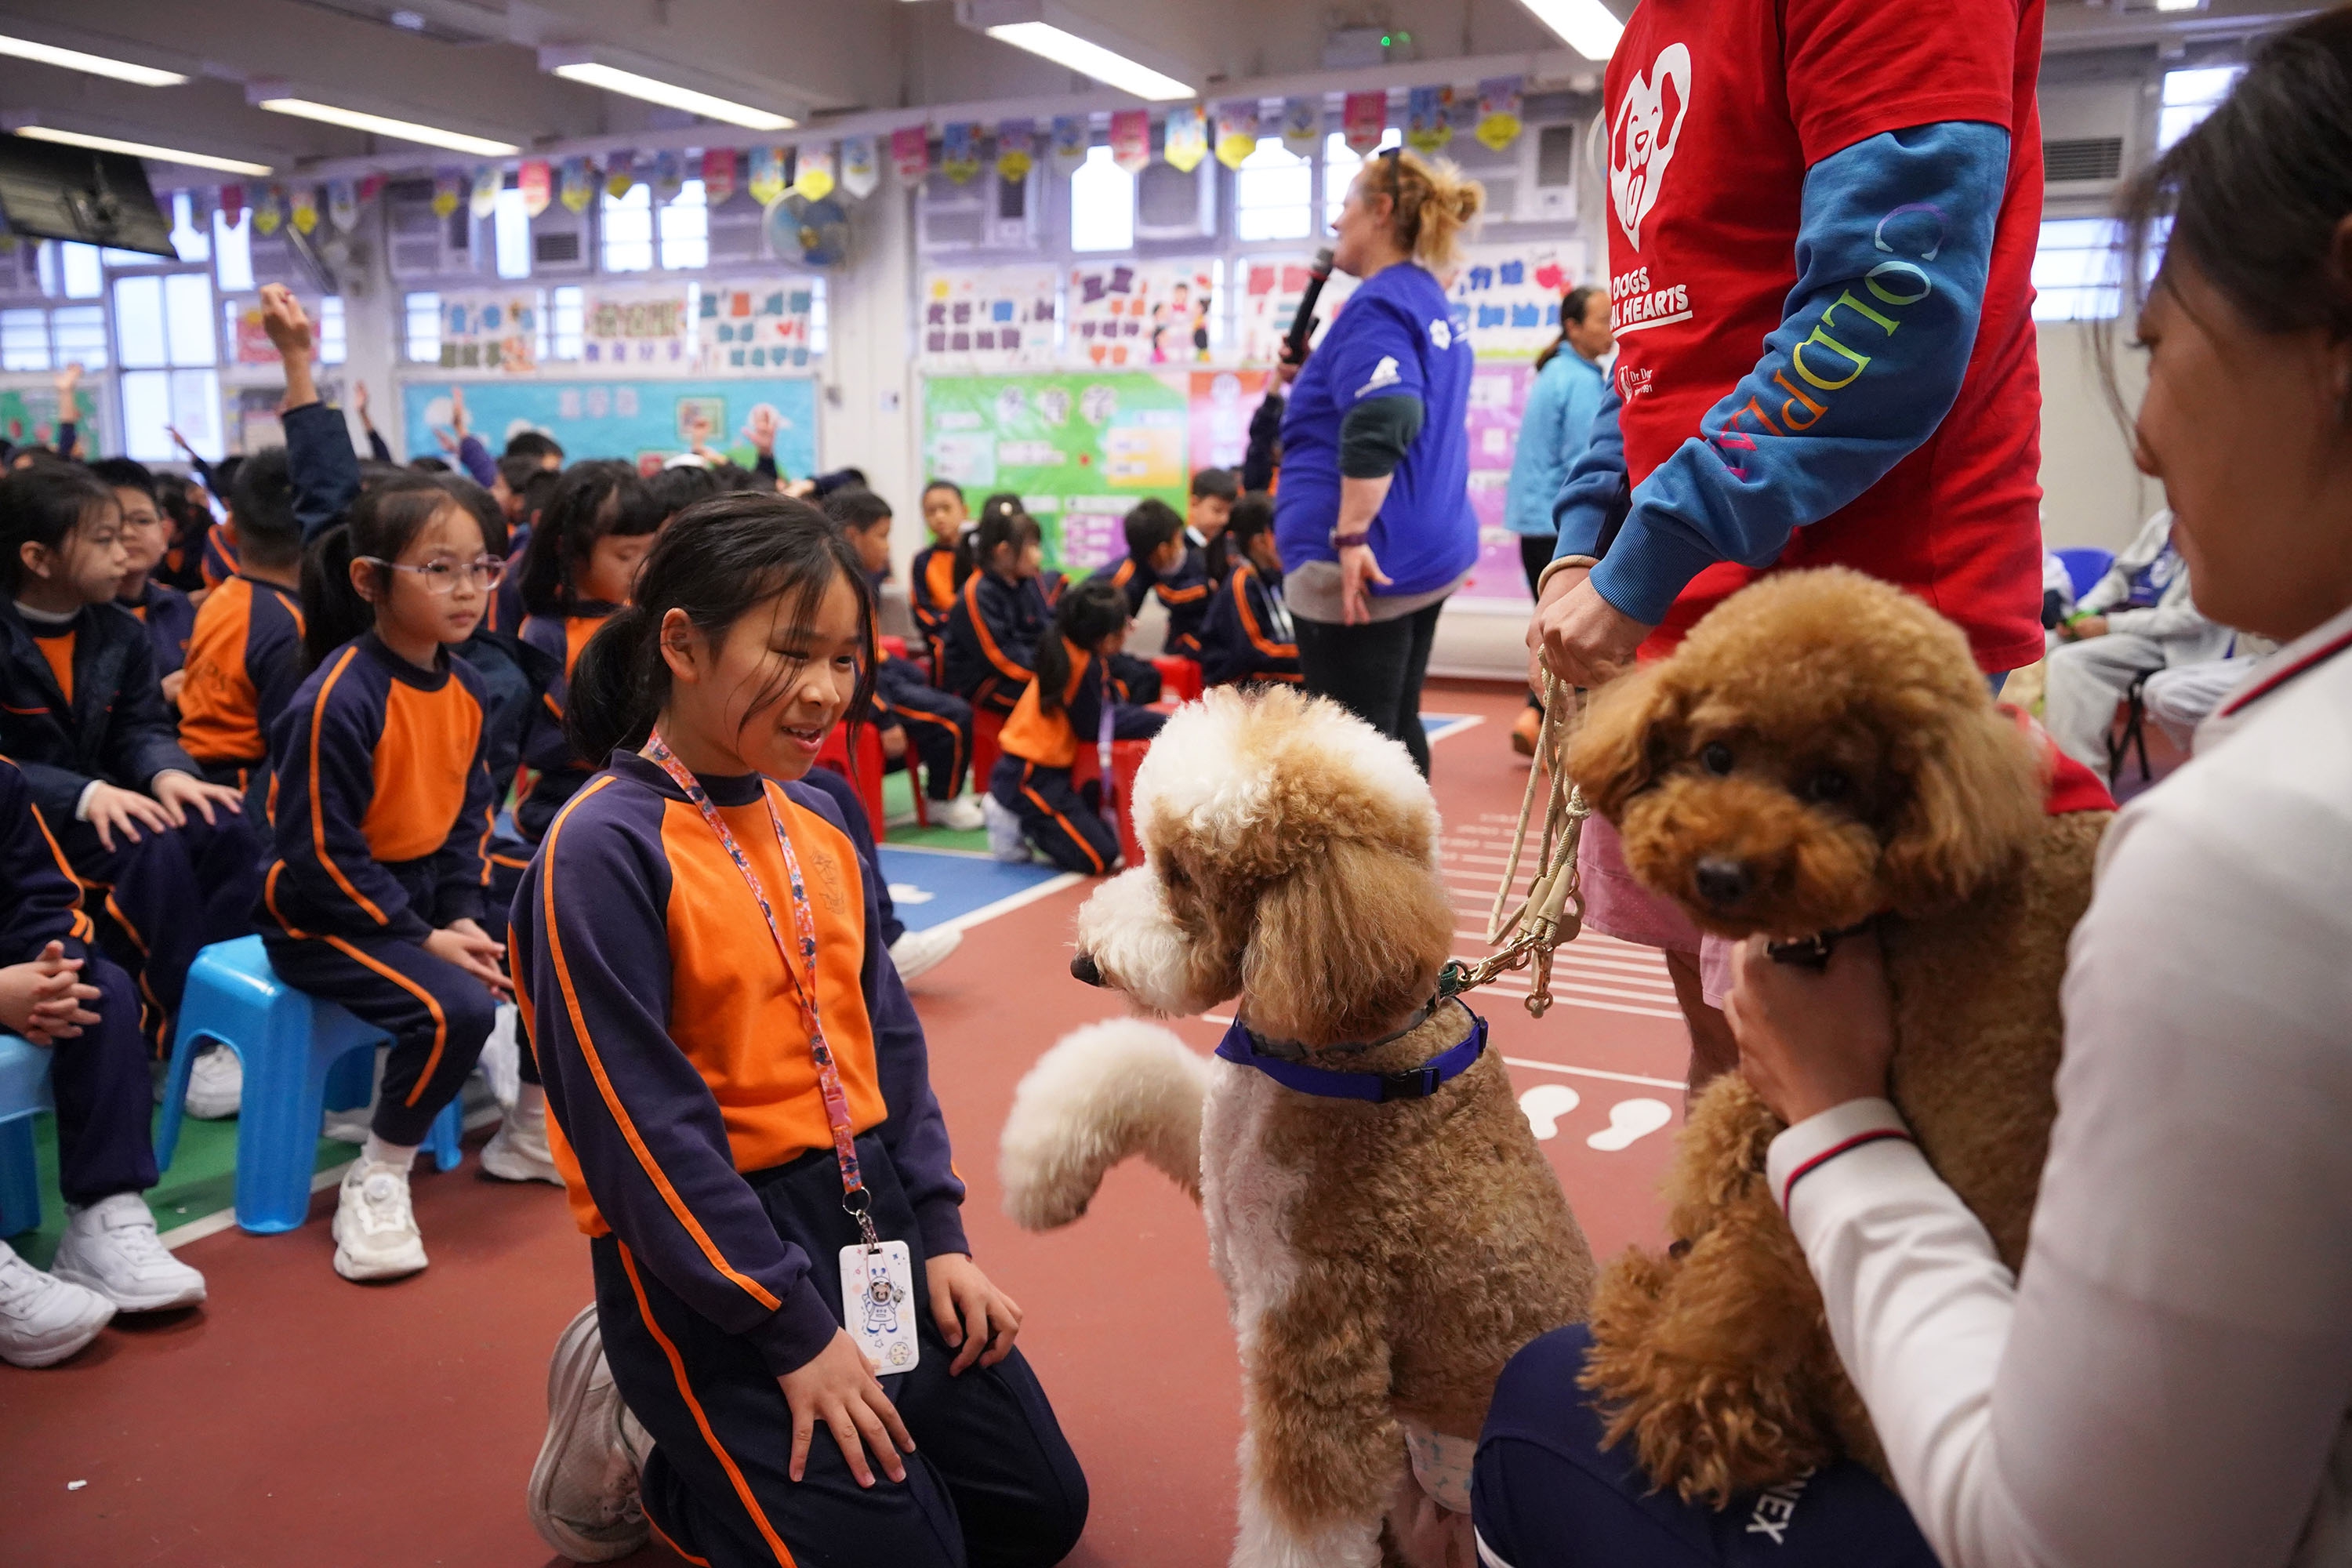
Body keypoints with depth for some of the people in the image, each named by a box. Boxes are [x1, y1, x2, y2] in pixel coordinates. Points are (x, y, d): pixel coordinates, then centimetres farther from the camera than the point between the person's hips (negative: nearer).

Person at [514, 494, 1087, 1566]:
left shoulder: (821, 827, 4)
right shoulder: (603, 854, -18)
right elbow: (643, 1125, -20)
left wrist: (938, 1234, 3)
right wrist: (793, 1331, -17)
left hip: (873, 1218, 8)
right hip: (707, 1254, -7)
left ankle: (735, 1442, 25)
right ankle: (648, 1451, 14)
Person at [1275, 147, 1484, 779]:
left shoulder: (1379, 304, -13)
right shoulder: (1431, 303, 17)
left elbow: (1379, 426, -28)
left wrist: (1350, 538, -28)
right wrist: (1309, 382, 19)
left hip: (1368, 560, -10)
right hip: (1424, 551, 10)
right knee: (1395, 728, 17)